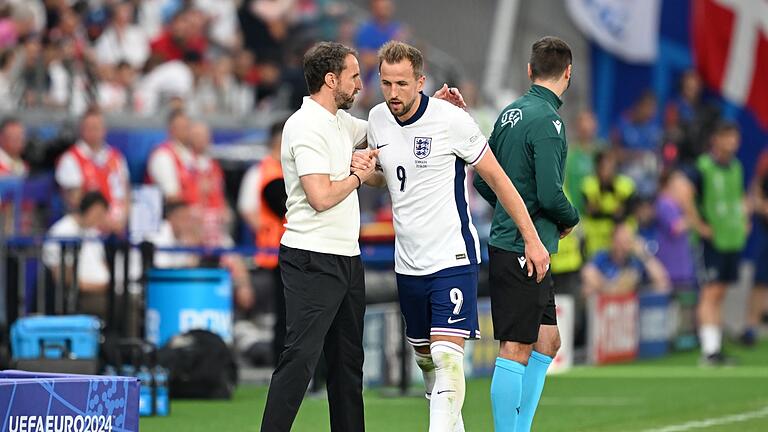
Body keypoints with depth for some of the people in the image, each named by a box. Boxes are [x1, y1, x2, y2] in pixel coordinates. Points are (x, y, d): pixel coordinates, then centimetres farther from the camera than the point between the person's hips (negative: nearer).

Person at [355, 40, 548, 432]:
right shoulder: (378, 119, 4)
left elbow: (496, 178, -6)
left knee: (447, 355, -17)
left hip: (452, 257, -6)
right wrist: (363, 170, -3)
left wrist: (532, 239, -5)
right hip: (408, 263, 6)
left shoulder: (451, 119, -14)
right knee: (425, 358, 12)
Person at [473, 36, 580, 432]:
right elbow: (550, 195, -21)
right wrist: (570, 219, -2)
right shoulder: (547, 121, -16)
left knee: (547, 342, 15)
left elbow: (482, 180, 18)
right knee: (516, 350, -7)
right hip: (523, 249, -9)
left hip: (504, 241, 9)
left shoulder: (510, 113, 12)